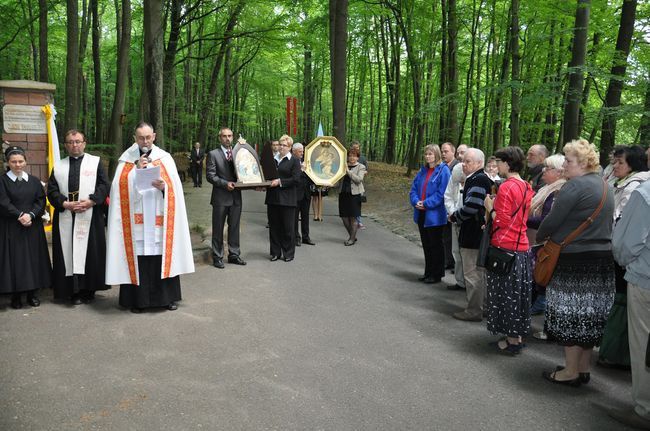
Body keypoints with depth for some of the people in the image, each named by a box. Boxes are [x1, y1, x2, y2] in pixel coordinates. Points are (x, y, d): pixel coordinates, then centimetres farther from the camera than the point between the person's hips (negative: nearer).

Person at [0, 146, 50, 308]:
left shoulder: (34, 181, 8)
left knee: (33, 258, 4)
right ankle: (15, 296, 7)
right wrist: (20, 215, -18)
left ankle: (32, 293, 13)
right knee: (14, 259, -1)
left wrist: (31, 215, -13)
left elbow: (41, 201, 2)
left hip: (33, 227, 3)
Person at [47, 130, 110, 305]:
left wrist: (90, 202, -14)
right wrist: (65, 204, -10)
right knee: (69, 253, 1)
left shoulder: (95, 162, 8)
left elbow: (104, 185, -2)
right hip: (65, 218, 2)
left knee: (90, 252, -1)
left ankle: (88, 289, 8)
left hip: (90, 216, -2)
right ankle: (73, 291, 6)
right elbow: (51, 190, 7)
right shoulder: (58, 166, 15)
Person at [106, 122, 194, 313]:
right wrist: (137, 170, -10)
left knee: (162, 256, 2)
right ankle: (138, 299, 9)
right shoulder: (126, 160, 8)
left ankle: (167, 296, 14)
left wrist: (163, 186, -18)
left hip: (159, 220, 0)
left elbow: (175, 187, 2)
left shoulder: (165, 158, 7)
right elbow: (119, 188, -1)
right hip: (135, 221, 0)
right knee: (137, 258, -2)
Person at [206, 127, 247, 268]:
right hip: (220, 198, -4)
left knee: (234, 227, 12)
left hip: (236, 197, 4)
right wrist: (225, 183, -18)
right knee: (218, 229, 5)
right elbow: (210, 176, -8)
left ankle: (234, 255, 22)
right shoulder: (213, 154, -2)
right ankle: (217, 257, 14)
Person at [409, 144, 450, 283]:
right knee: (426, 244, 14)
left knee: (435, 245, 3)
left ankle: (436, 274, 14)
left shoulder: (443, 170, -10)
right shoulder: (423, 171, 12)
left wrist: (426, 203, -19)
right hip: (421, 213, 7)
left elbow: (442, 192, -17)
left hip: (434, 214, -7)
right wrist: (416, 201, -8)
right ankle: (428, 272, 25)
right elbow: (414, 188, 11)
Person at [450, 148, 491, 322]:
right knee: (480, 273, 18)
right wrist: (458, 217, 10)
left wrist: (454, 217, -10)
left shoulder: (478, 180, -19)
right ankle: (482, 306, 29)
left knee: (472, 274, -1)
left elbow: (470, 207, -26)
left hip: (473, 236, -11)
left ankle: (474, 311, 8)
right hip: (478, 234, 11)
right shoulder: (482, 179, 14)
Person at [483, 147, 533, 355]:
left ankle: (512, 342, 9)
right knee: (517, 294, 16)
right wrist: (497, 206, 15)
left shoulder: (506, 187, -16)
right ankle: (517, 336, 26)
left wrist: (490, 208, -2)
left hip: (505, 247, -8)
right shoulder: (526, 187, 10)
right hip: (522, 246, 8)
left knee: (505, 294, 2)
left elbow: (502, 221, -17)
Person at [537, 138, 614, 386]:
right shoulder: (605, 187, 13)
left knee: (570, 314, 1)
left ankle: (571, 371, 10)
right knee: (591, 314, 14)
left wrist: (539, 237, 4)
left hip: (575, 258, -9)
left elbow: (553, 220, -16)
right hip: (602, 257, 9)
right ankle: (583, 368, 24)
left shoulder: (575, 185, -15)